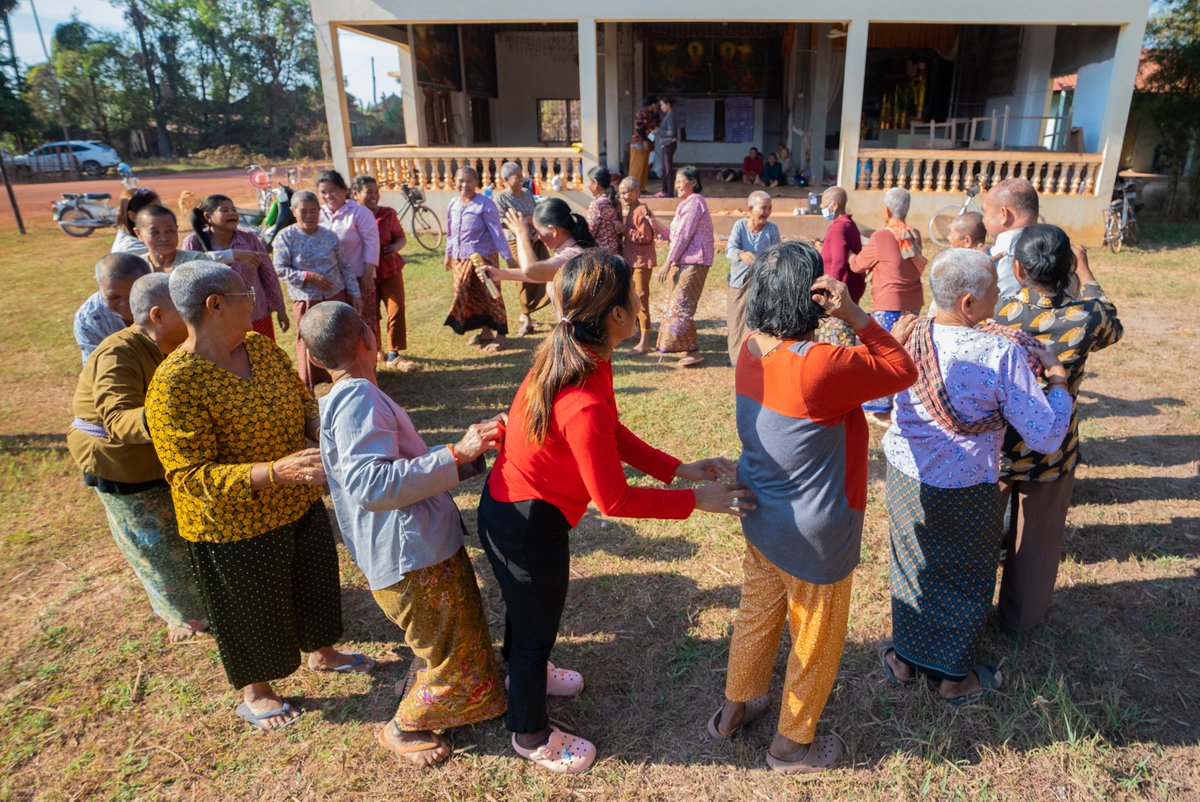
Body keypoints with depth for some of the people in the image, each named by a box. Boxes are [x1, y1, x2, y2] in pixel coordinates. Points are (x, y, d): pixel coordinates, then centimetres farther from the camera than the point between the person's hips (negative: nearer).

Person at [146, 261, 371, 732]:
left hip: (299, 505, 7)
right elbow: (190, 477, -28)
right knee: (253, 610, 16)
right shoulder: (175, 385, -27)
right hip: (235, 528, -7)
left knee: (314, 581, 26)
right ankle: (255, 693, 45)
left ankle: (322, 653, 54)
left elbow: (301, 399, 5)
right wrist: (273, 472, -41)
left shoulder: (261, 347, -6)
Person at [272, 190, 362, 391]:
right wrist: (309, 276, -20)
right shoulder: (285, 237, -8)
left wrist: (355, 294, 2)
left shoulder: (329, 235, 1)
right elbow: (280, 269, -10)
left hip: (336, 297, 3)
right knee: (310, 345, 8)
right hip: (306, 301, -3)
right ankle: (312, 389, 23)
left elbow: (345, 267, 5)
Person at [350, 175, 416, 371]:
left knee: (397, 311, -3)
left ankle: (393, 356, 7)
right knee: (369, 315, 9)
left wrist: (396, 246, -16)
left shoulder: (387, 213, -2)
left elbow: (401, 237, 7)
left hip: (390, 270, 2)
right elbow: (343, 246, -2)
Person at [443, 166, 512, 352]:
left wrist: (507, 256, -15)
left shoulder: (485, 204, -11)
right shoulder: (453, 205, 8)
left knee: (490, 295, -2)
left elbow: (496, 231, -13)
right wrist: (449, 254, 23)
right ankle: (485, 331, 26)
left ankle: (501, 335, 8)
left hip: (484, 257, -7)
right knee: (466, 296, 11)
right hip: (461, 259, 7)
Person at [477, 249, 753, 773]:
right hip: (528, 526, -9)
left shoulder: (572, 354, -7)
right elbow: (614, 500, -26)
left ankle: (529, 675, 62)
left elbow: (613, 433, 2)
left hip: (510, 504, 9)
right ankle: (532, 737, 43)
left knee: (529, 605, 32)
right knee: (536, 626, 15)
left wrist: (680, 469, -2)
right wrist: (697, 501, -16)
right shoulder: (583, 403, -36)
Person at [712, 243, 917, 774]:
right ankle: (791, 745, 40)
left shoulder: (752, 348, -8)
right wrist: (854, 315, -24)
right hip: (813, 538, -7)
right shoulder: (820, 367, -31)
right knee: (815, 642, 18)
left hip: (761, 516, 7)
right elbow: (902, 371, -19)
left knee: (755, 615, 28)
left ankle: (733, 709, 50)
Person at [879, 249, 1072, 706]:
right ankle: (955, 677, 40)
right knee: (963, 581, 19)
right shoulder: (1002, 355, -24)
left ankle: (904, 658, 43)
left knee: (912, 568, 24)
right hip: (963, 493, -4)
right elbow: (1046, 437, -20)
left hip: (904, 479, 4)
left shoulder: (908, 338, -11)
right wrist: (1057, 379, -4)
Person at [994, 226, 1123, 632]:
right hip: (1051, 454, 0)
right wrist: (1085, 272, 18)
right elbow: (1113, 327, 9)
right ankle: (1021, 616, 38)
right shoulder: (1086, 318, -18)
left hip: (991, 447, 0)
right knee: (1035, 540, 20)